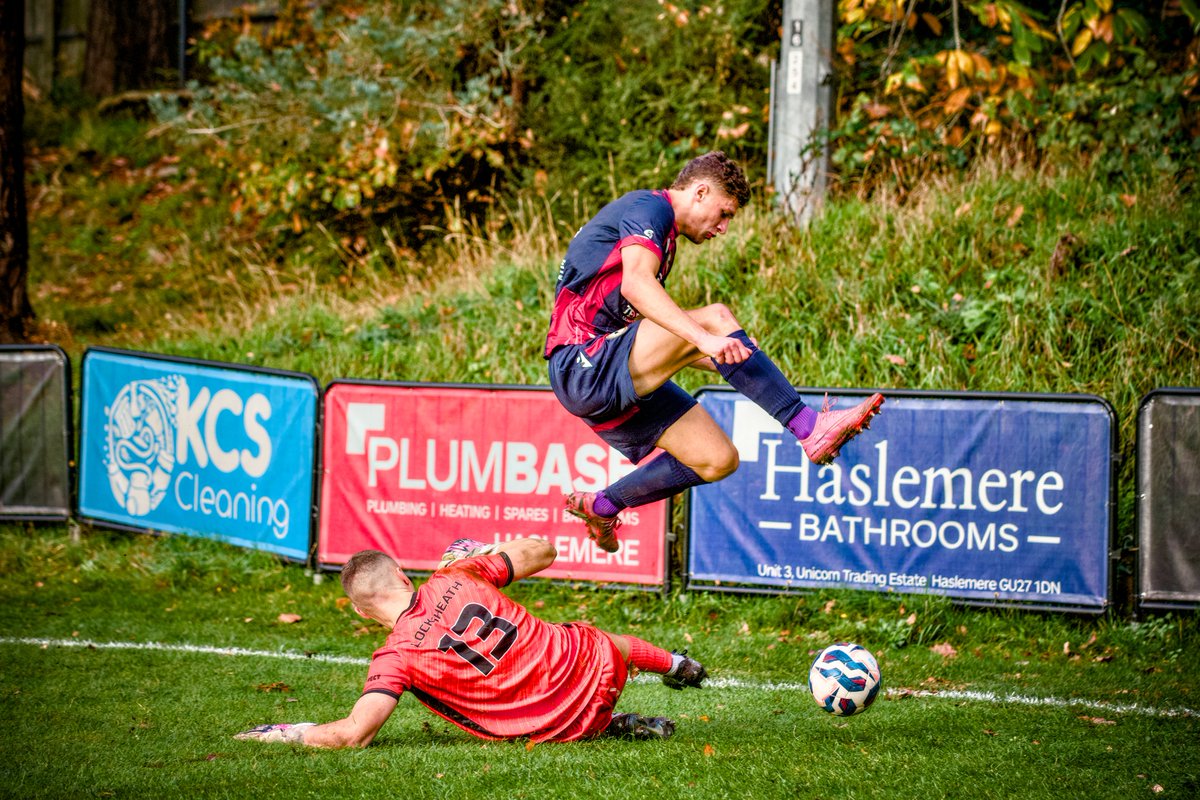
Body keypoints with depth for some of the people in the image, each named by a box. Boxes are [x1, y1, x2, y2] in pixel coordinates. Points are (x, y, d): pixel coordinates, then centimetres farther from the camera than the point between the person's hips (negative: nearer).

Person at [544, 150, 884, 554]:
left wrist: (720, 358, 24)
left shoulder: (659, 227, 24)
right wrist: (705, 338, -38)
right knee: (715, 317, -25)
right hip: (583, 366, -10)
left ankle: (601, 506, 20)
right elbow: (635, 284, -27)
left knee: (718, 460, 4)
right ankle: (811, 429, -26)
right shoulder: (648, 207, -6)